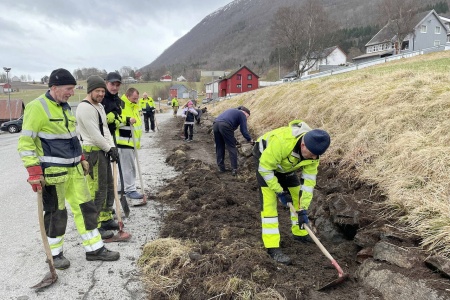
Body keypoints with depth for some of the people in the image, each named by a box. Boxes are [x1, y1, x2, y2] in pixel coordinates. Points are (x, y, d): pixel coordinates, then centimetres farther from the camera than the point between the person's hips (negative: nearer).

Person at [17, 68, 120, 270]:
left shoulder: (65, 107, 13)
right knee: (56, 213, 5)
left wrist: (81, 158, 21)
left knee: (85, 206, 9)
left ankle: (94, 249, 20)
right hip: (52, 170, -8)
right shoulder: (37, 107, -13)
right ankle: (54, 254, 25)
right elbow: (25, 142, -15)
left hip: (74, 169, 8)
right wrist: (33, 170, -20)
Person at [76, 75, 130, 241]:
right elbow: (94, 134, -20)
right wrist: (109, 149, -10)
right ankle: (95, 227, 3)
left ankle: (106, 219, 29)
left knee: (109, 186, 17)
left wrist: (112, 147, 1)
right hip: (93, 152, -10)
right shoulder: (85, 107, -16)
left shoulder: (100, 106, 16)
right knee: (97, 190, -7)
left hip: (104, 151, 10)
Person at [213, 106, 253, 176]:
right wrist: (249, 139, 15)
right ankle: (234, 169, 1)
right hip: (225, 126, -7)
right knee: (232, 148, 3)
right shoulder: (242, 114, 12)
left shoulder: (232, 111, 35)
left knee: (219, 147, 17)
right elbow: (243, 130, 4)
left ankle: (221, 167, 21)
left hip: (215, 124, 7)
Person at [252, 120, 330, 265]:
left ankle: (300, 233, 28)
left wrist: (303, 208, -17)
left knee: (297, 196, 7)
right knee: (269, 201, -15)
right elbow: (265, 168, -31)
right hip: (264, 160, -6)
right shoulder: (281, 141, -43)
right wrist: (279, 191, -22)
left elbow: (309, 181, -16)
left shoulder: (313, 151, -22)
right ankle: (273, 248, -11)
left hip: (285, 165, 6)